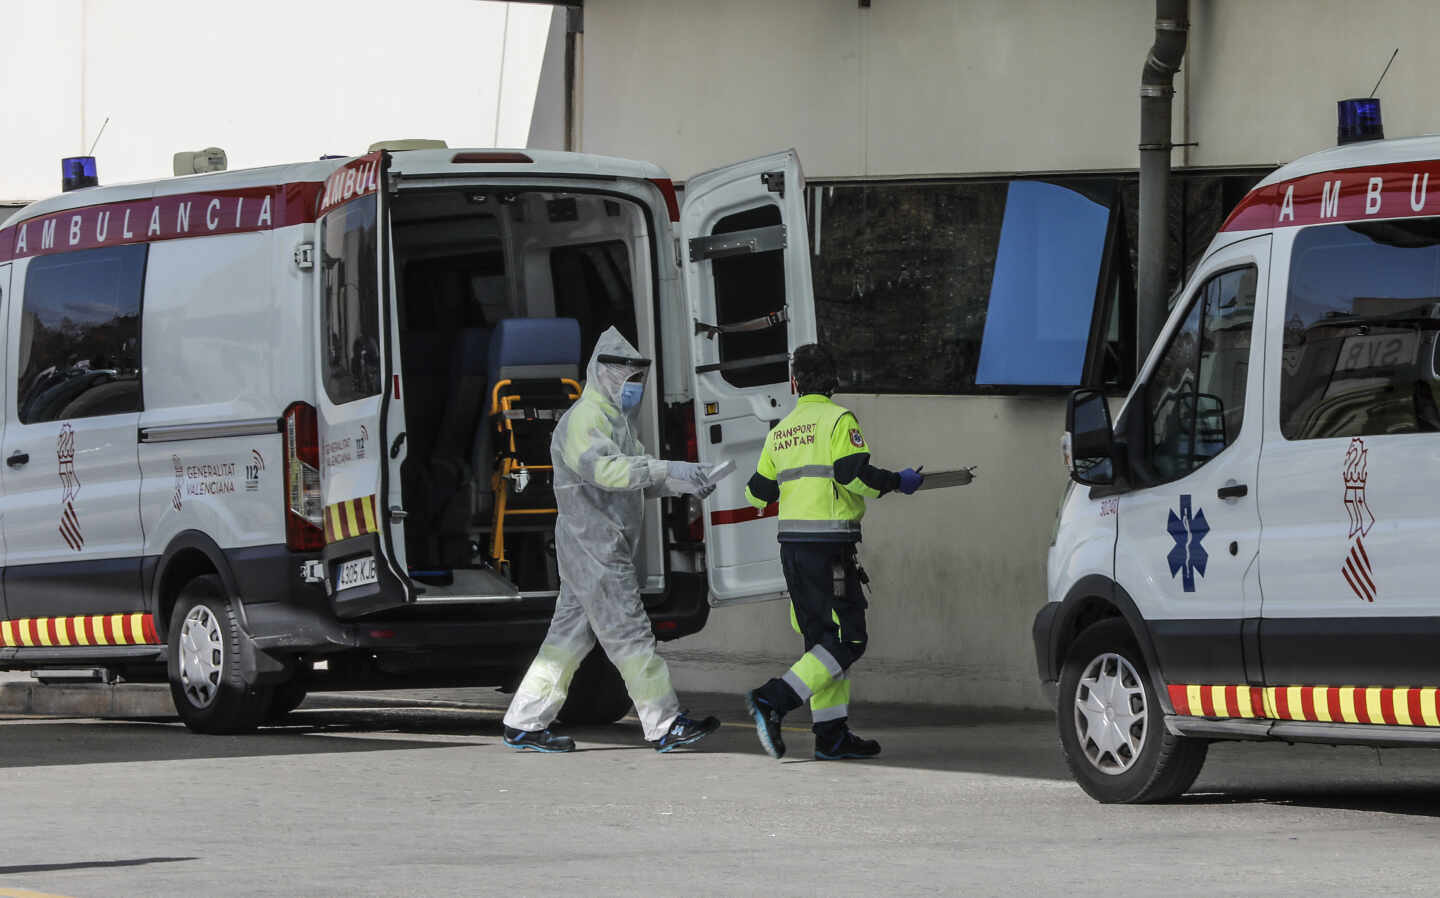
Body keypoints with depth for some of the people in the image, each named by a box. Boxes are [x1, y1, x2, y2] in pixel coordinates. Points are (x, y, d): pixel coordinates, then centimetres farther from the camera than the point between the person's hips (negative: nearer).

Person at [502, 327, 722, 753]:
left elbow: (637, 479, 21)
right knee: (629, 635, -7)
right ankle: (666, 726, -5)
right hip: (593, 546, -11)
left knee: (571, 634, 10)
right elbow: (604, 468, -32)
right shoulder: (583, 419, -14)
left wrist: (684, 484, 3)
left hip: (607, 549, 11)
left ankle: (524, 724, 12)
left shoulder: (616, 419, 20)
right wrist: (668, 470, -38)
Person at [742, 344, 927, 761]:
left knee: (823, 639, 12)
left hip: (792, 547, 7)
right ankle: (772, 701, -19)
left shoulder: (780, 432, 14)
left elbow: (759, 493, 20)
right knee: (846, 641, -6)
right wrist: (899, 482, -2)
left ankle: (832, 735, 8)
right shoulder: (838, 420, -6)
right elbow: (855, 474, -17)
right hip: (828, 543, -7)